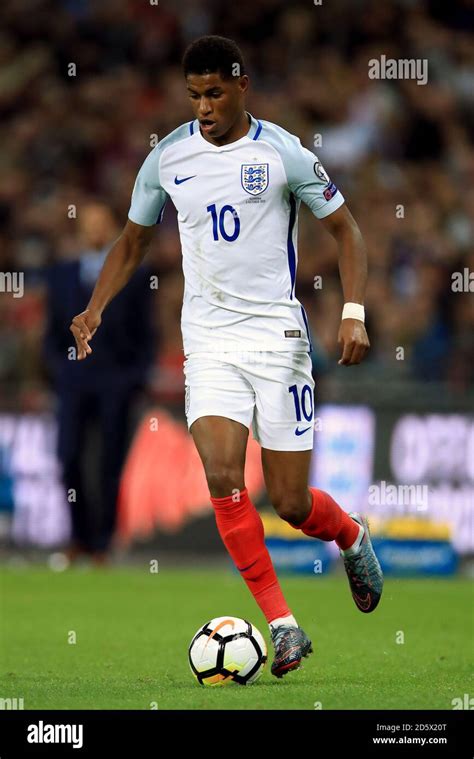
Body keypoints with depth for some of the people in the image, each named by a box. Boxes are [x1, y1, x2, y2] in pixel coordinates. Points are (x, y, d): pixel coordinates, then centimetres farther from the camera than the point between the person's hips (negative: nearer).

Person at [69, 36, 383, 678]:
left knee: (290, 502, 0)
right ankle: (282, 627, -10)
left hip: (276, 335, -2)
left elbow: (345, 229, 2)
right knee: (222, 478, -18)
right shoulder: (167, 159, 4)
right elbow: (132, 242, 17)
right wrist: (95, 308, 3)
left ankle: (352, 536, 36)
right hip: (208, 340, 2)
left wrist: (354, 313, -10)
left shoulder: (283, 154, -5)